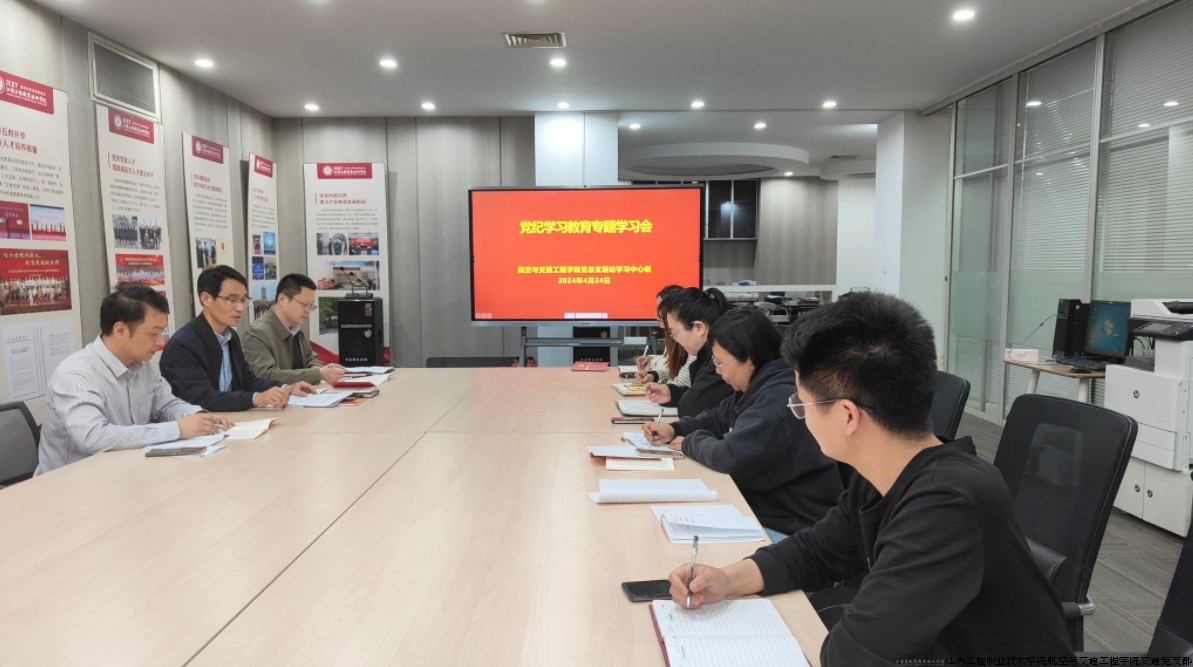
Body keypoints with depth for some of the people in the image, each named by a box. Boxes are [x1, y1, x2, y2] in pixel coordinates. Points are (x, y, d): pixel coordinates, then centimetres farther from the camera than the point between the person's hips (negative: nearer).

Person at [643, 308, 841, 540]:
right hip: (763, 507, 9)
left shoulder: (780, 401, -26)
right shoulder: (756, 388, 8)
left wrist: (691, 443, -11)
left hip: (789, 529, -9)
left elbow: (730, 457, -32)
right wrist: (674, 429, 3)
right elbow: (717, 419, 21)